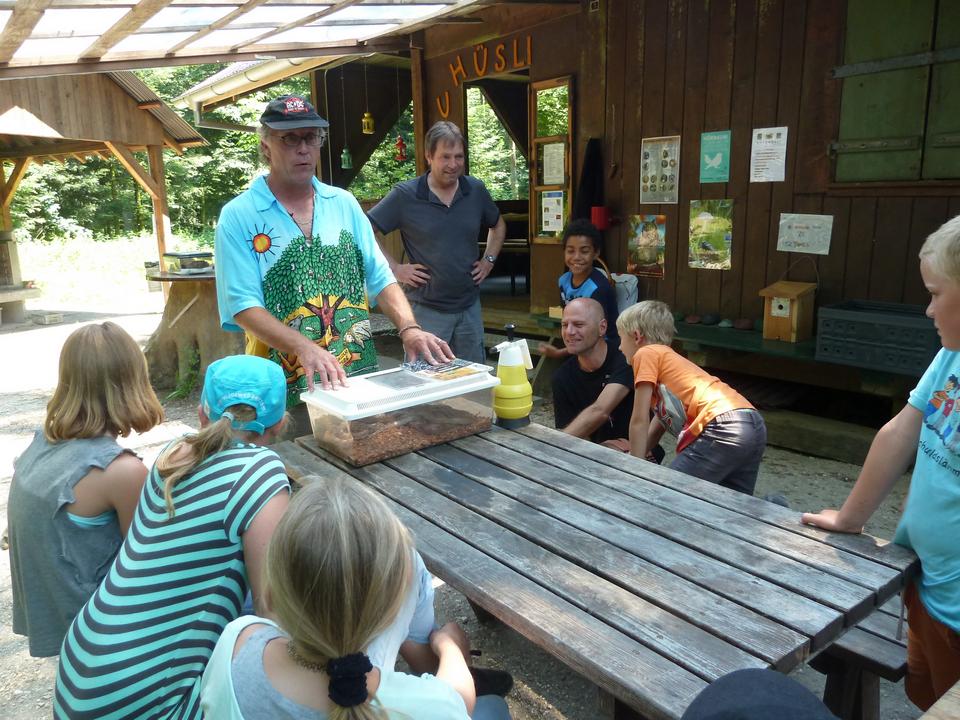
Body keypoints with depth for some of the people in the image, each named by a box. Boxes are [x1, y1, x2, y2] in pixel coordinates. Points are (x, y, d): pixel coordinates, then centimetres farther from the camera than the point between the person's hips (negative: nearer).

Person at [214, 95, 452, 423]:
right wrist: (305, 348, -29)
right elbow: (243, 305, -14)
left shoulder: (344, 203, 7)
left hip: (362, 378, 4)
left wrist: (409, 329, -12)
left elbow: (380, 278, 5)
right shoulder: (238, 217, -5)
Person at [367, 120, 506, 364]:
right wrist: (395, 269, -10)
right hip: (426, 310, -4)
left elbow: (498, 225, 21)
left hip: (470, 307, 4)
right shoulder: (405, 195, -10)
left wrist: (489, 260, 8)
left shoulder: (476, 190, 3)